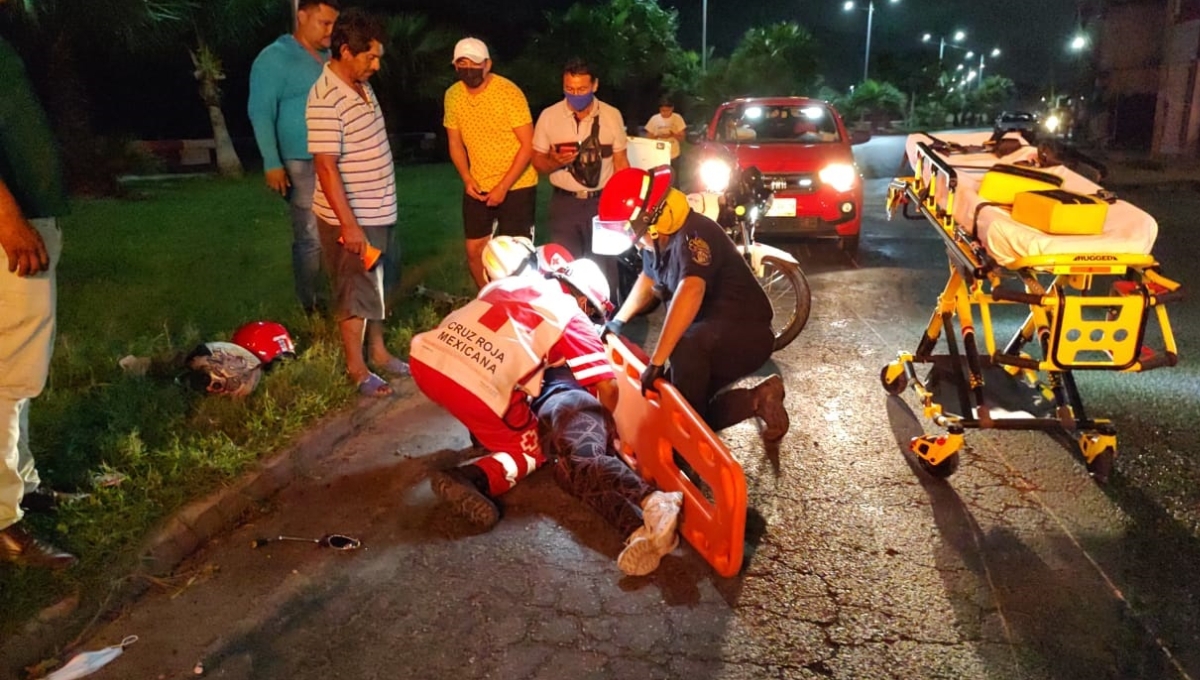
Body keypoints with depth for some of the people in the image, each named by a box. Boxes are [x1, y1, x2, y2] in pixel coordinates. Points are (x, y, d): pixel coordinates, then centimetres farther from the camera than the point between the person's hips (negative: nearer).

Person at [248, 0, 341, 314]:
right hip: (305, 163, -6)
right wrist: (272, 163, -14)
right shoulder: (274, 58, -5)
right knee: (311, 238, -2)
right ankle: (310, 306, 10)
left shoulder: (331, 57, 14)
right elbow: (260, 113, -8)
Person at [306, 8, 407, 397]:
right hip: (350, 218, -9)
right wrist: (348, 224, -26)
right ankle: (356, 368, 17)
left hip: (378, 211, 9)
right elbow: (326, 166, -24)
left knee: (375, 286, 19)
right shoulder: (326, 99, -22)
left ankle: (378, 351, 34)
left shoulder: (362, 85, 7)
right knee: (356, 291, 3)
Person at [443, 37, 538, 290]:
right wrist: (467, 179, -7)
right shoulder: (452, 95, -1)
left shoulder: (508, 93, -17)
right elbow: (455, 142, 9)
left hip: (516, 186, -5)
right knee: (475, 250, 9)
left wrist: (503, 186, -19)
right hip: (477, 187, 5)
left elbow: (528, 145, -16)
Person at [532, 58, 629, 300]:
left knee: (605, 268, 6)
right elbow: (537, 161, 4)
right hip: (565, 204, 0)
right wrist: (555, 161, -19)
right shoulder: (549, 116, -2)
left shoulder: (612, 115, 0)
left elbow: (621, 162, 5)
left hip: (603, 202, 0)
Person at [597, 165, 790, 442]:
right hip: (707, 338, 10)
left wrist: (656, 361, -46)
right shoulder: (659, 239, 2)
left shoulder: (692, 235, -26)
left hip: (746, 333, -10)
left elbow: (690, 292, -43)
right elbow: (649, 280, 25)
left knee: (685, 347, -39)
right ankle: (757, 400, 9)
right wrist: (618, 321, 28)